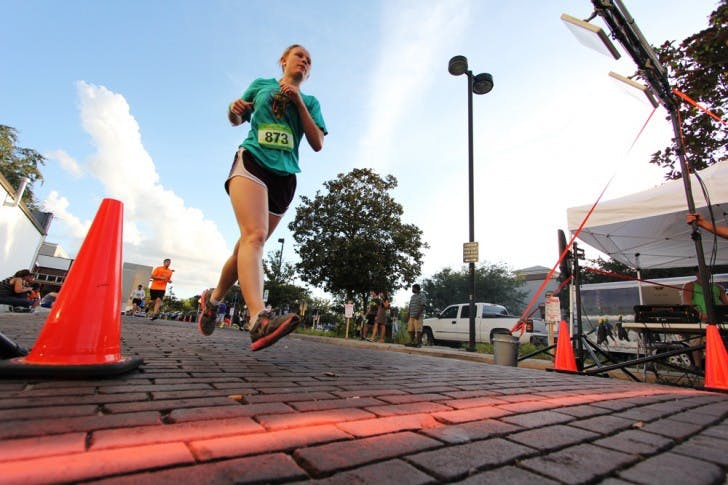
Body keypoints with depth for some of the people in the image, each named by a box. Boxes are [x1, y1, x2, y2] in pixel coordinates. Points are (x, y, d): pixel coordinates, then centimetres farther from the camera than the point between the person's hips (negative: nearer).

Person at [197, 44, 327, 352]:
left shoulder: (310, 102, 20)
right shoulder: (261, 84, 18)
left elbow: (317, 144, 7)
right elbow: (237, 119, 25)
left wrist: (299, 103, 1)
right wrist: (234, 110, 1)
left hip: (284, 177, 3)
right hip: (251, 160, -3)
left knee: (249, 242, 2)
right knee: (255, 235, -26)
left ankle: (213, 298, 24)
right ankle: (259, 319, -40)